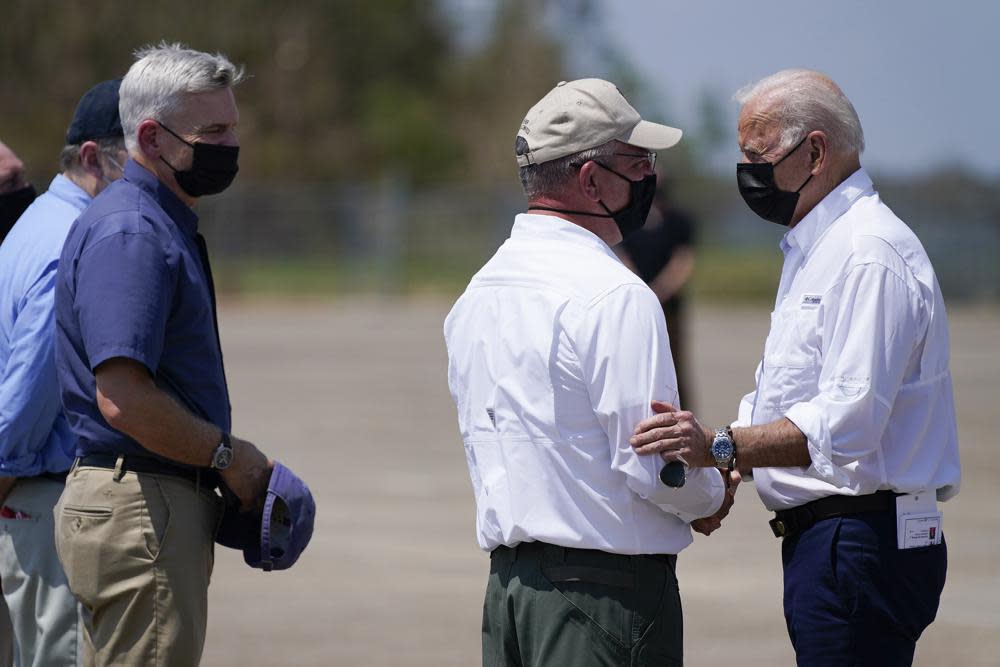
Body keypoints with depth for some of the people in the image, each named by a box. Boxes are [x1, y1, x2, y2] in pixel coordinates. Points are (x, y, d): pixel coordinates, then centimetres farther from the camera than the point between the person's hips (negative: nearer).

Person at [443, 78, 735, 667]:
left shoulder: (477, 292, 13)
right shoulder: (615, 296, -15)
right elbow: (652, 464, -18)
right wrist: (713, 496, 5)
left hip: (506, 576, 9)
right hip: (608, 589, -9)